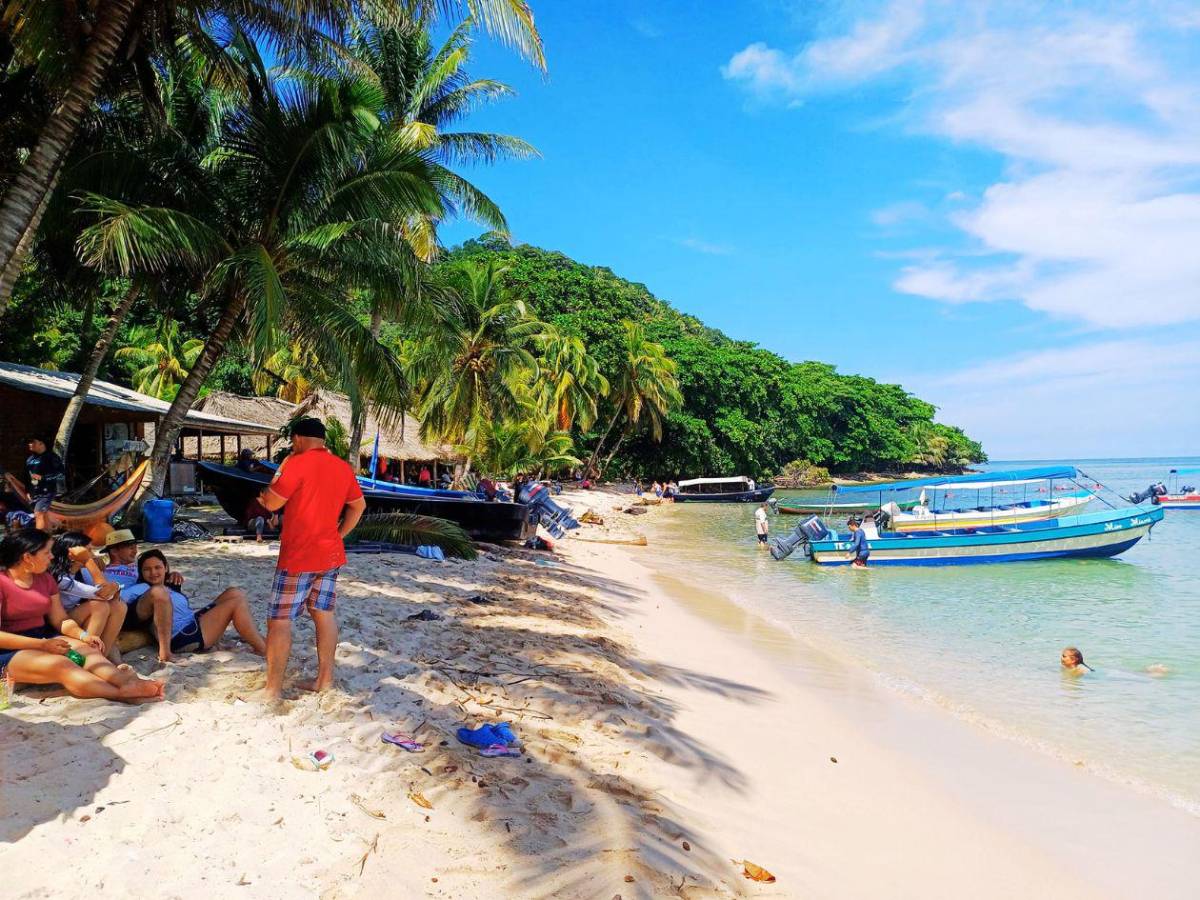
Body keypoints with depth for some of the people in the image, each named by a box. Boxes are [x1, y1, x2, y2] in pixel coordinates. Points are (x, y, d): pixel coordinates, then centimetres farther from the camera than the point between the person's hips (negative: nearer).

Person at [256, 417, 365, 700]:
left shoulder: (298, 464, -15)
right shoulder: (343, 467, 7)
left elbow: (271, 503, -10)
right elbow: (358, 506, 16)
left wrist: (280, 470, 2)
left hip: (298, 557, -7)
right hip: (331, 554, 7)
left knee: (279, 620, 0)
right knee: (323, 614, 12)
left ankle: (273, 689, 2)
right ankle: (325, 679, 16)